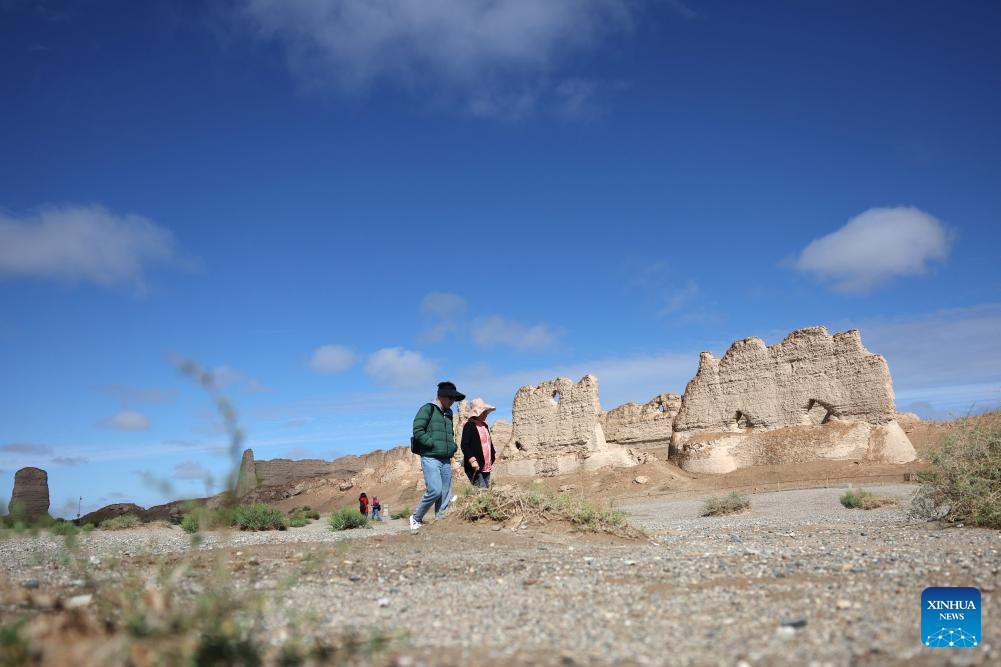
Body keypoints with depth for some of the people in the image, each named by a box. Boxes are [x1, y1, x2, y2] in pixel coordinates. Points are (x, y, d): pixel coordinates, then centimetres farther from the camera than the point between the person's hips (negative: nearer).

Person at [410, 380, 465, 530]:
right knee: (435, 490, -17)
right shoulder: (428, 409, -2)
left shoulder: (449, 414, 19)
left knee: (445, 495, 3)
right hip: (430, 458, -7)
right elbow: (418, 431, -13)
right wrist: (433, 445, -16)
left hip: (446, 460, 7)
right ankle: (416, 518, 3)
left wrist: (453, 447, 11)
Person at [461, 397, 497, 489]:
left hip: (486, 467, 9)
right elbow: (464, 445, -16)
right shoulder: (469, 425, -9)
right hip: (476, 467, -9)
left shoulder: (485, 426, 18)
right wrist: (472, 460, -24)